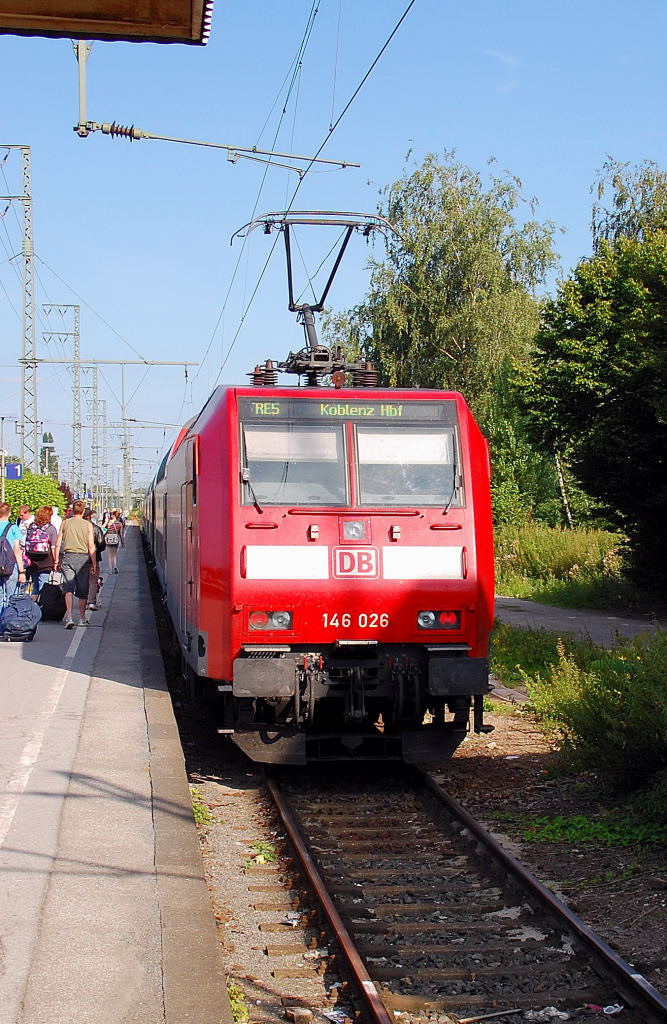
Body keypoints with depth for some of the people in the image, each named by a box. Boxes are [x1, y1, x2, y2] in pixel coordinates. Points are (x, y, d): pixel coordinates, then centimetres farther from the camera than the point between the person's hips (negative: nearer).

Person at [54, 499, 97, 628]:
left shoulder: (65, 523, 4)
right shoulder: (88, 525, 0)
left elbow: (58, 544, 4)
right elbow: (91, 547, -2)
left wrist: (57, 561, 12)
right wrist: (94, 564, 2)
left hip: (67, 556, 1)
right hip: (83, 557, -1)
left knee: (68, 588, -2)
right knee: (83, 589, 10)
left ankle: (69, 616, -18)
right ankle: (82, 618, 21)